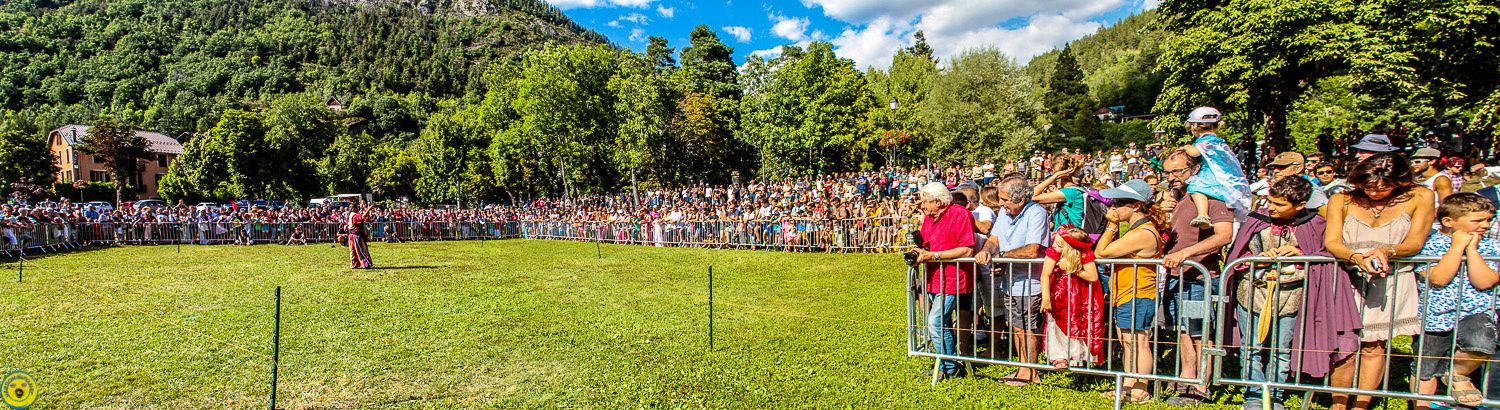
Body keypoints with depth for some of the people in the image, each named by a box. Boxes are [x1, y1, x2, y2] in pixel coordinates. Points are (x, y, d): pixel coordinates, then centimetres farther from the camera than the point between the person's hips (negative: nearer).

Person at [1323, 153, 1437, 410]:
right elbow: (1331, 242, -7)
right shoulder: (1342, 201, 2)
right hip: (1348, 280, 0)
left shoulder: (1420, 198, 3)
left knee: (1373, 346, 3)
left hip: (1391, 282, 0)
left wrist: (1387, 252, -24)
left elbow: (1415, 243, -3)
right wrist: (1358, 258, -27)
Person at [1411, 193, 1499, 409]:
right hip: (1434, 318, -1)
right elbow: (1439, 279, -18)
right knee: (1425, 374, 9)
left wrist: (1471, 248, -10)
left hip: (1474, 314, 1)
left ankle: (1457, 374, -1)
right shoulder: (1428, 245, -6)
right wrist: (1458, 246, -14)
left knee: (1482, 343, -33)